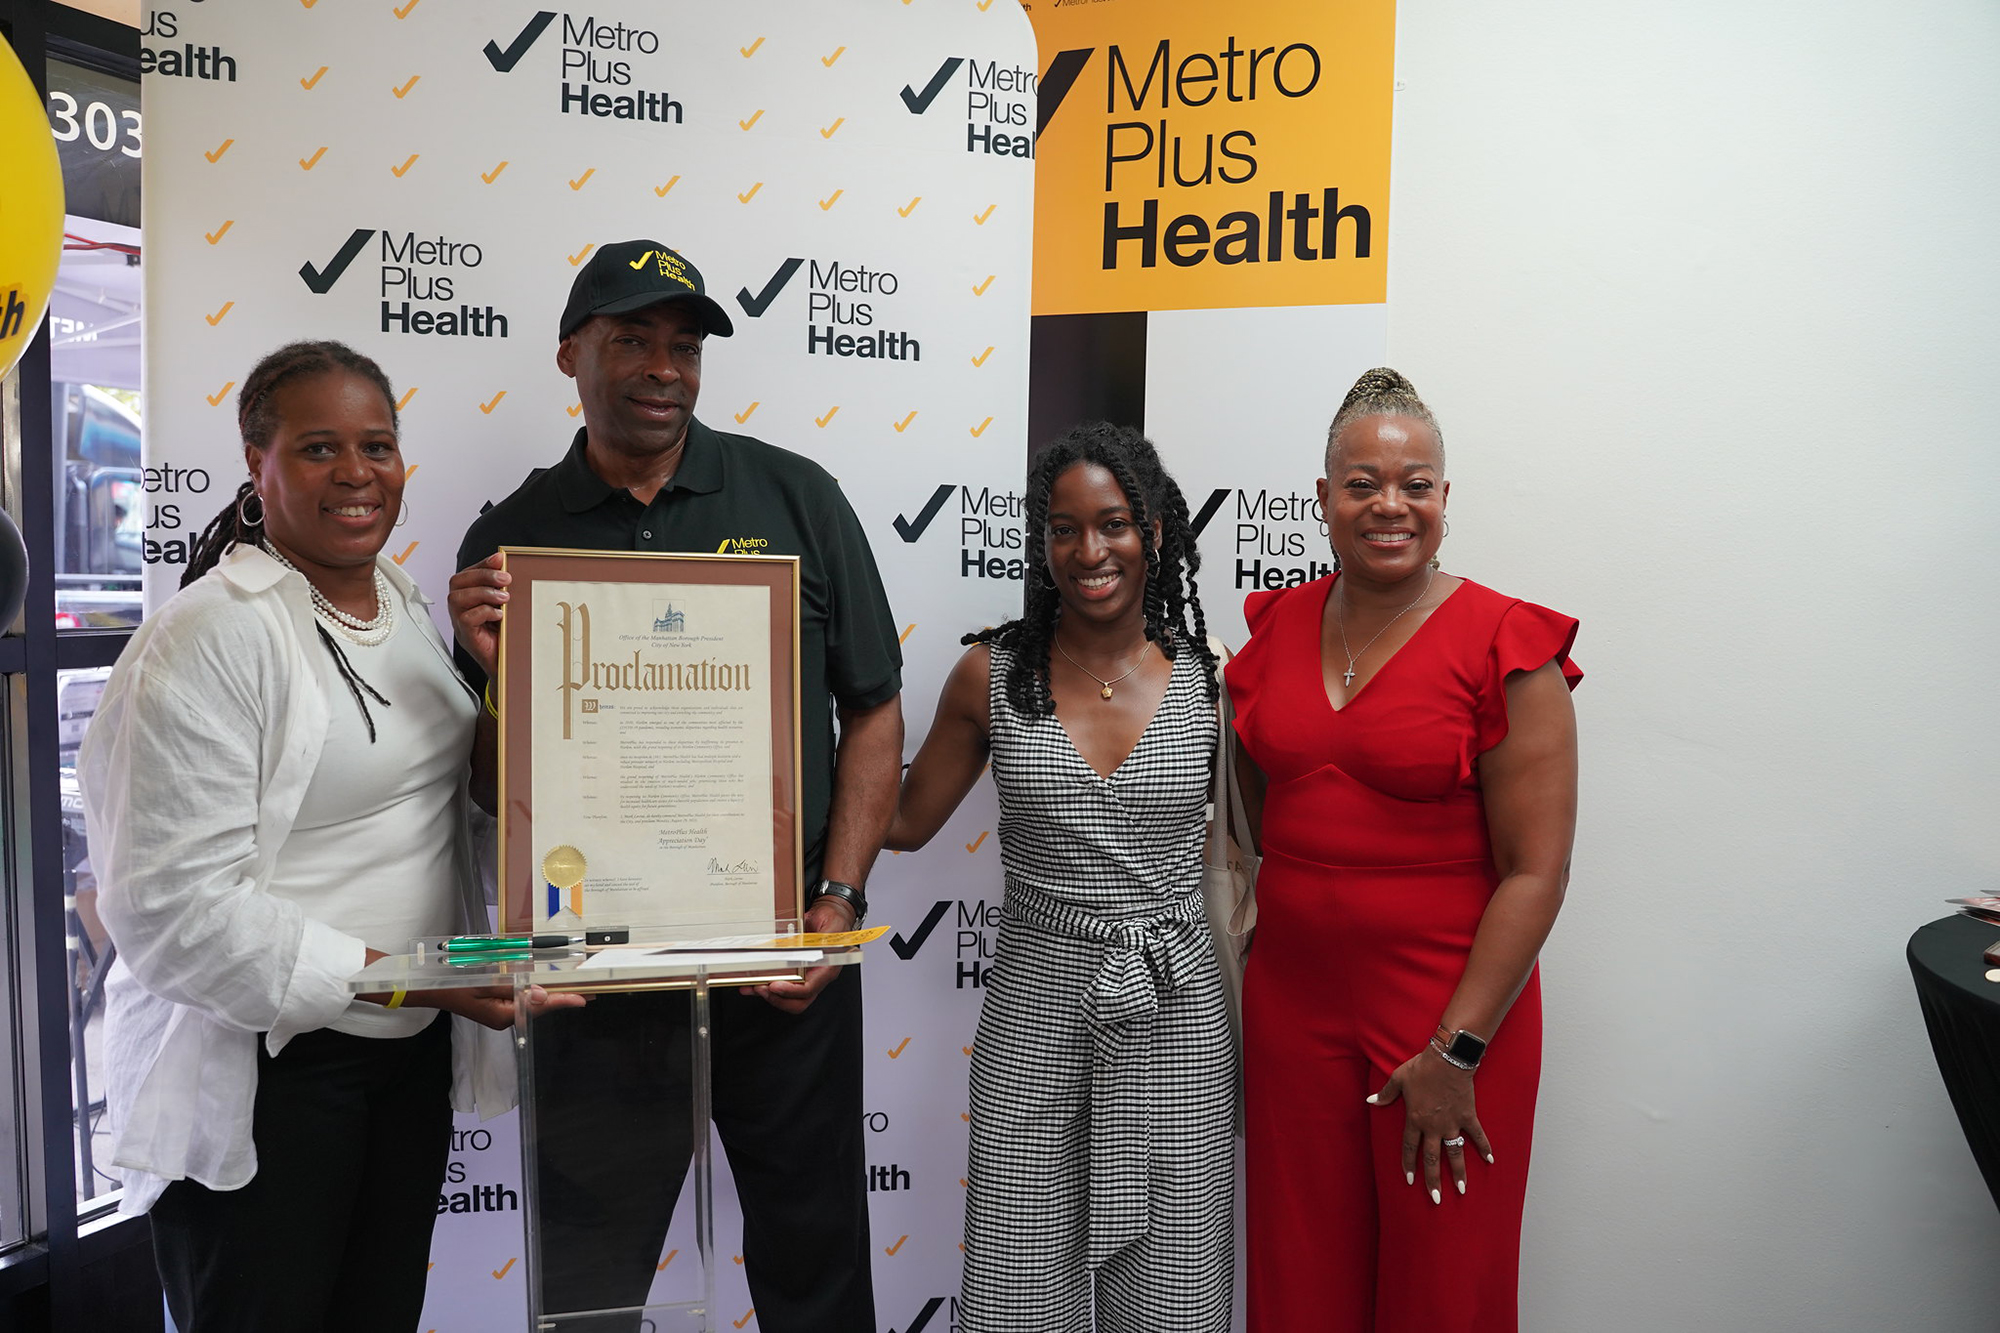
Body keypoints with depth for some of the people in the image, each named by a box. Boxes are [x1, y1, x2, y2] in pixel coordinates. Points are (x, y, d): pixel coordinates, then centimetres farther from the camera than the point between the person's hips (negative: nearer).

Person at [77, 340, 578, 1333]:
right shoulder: (207, 638, -18)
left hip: (408, 1051, 8)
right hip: (259, 1074, -7)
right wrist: (400, 979, -24)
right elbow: (171, 905, -22)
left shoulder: (406, 602, 8)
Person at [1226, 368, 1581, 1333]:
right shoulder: (1275, 627, 5)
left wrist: (1454, 1052, -15)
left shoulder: (1503, 646, -10)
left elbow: (1535, 872, -13)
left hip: (1453, 1016, -4)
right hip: (1291, 1002, 4)